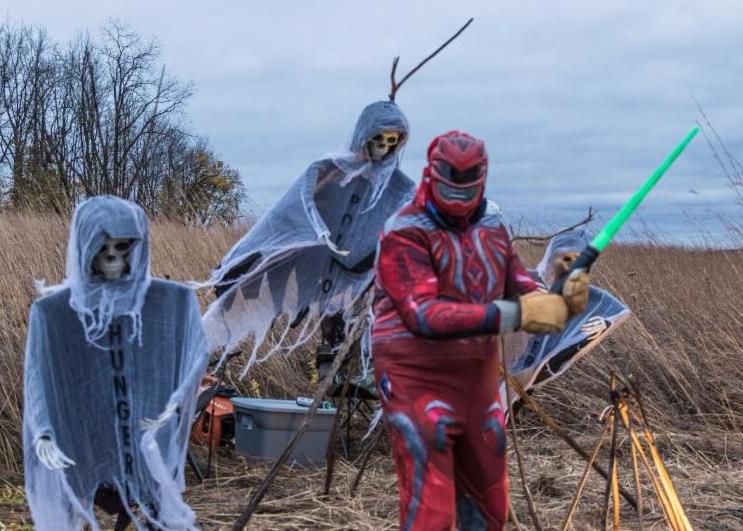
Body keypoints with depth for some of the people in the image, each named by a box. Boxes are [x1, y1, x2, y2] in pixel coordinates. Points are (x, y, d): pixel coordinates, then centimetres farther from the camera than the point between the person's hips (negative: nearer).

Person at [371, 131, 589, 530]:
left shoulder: (492, 228, 7)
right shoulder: (404, 234, -14)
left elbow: (524, 295, 8)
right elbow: (425, 315, -26)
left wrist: (563, 300, -15)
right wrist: (514, 315, -32)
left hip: (479, 383, 7)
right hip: (419, 385, -7)